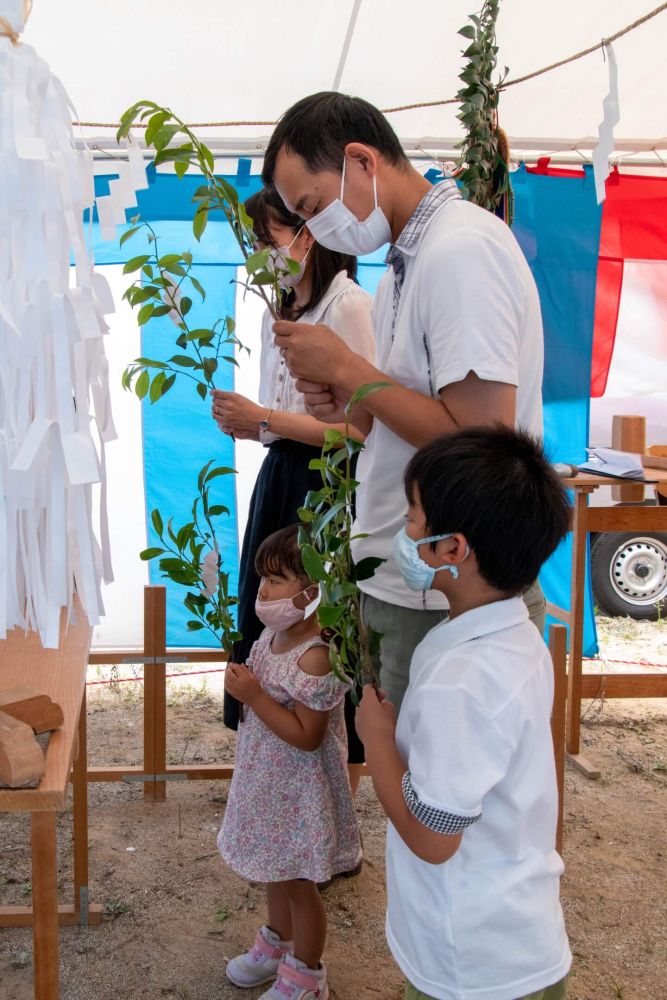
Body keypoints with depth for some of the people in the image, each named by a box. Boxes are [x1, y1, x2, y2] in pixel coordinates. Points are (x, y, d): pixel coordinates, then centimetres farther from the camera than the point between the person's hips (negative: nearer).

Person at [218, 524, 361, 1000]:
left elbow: (307, 735, -29)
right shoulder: (274, 634, -2)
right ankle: (277, 943, 50)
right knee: (276, 871, 27)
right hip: (269, 781, 9)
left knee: (298, 882, 11)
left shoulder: (316, 657, -30)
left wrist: (253, 696, -31)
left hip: (298, 793, -9)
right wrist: (244, 685, -2)